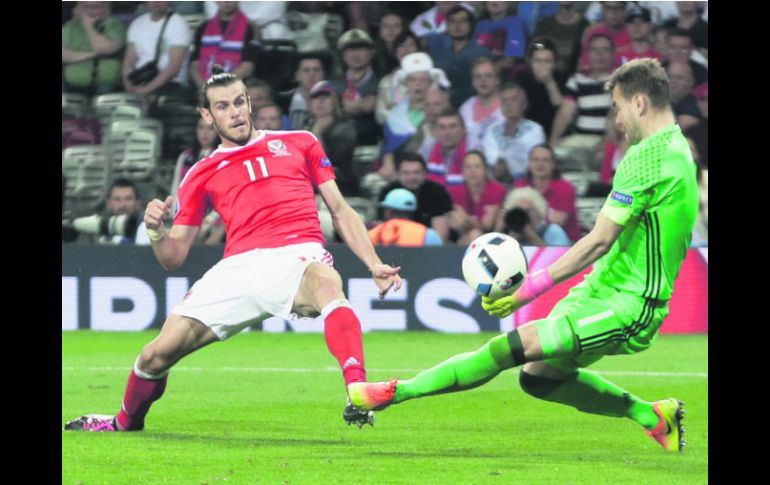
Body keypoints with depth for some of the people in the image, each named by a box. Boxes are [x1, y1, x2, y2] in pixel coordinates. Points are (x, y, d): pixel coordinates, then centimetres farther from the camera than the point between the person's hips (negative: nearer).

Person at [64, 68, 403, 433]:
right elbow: (173, 257, 18)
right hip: (238, 267, 2)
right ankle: (126, 422, 30)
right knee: (157, 355, -3)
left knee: (326, 282, -40)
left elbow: (340, 210, 20)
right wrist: (155, 231, -5)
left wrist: (374, 264, 8)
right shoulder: (202, 175, 21)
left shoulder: (299, 143, 20)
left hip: (298, 256, -2)